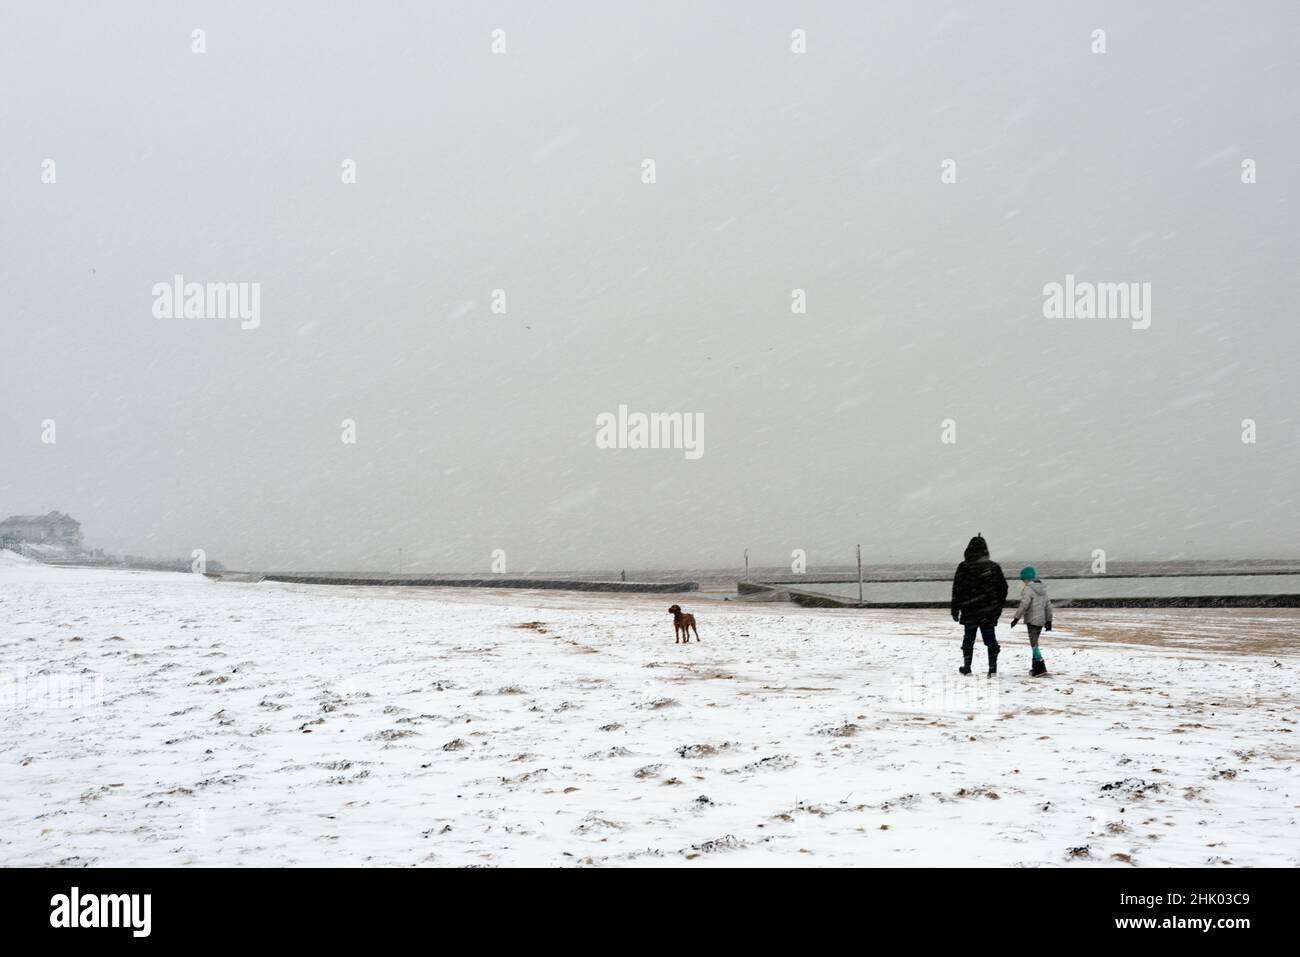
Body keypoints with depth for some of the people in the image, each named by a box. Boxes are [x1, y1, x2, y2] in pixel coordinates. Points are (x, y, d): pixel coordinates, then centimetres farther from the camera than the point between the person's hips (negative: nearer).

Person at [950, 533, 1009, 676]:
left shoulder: (964, 567, -8)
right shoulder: (994, 567, 3)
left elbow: (957, 590, -7)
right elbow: (1003, 588, 9)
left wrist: (955, 610, 0)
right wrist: (999, 608, 19)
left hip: (970, 612, -2)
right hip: (989, 613, 2)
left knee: (969, 639, 10)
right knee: (990, 639, 6)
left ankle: (967, 667, 16)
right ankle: (993, 668, 1)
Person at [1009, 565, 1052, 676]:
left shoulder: (1028, 589, -13)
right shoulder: (1043, 589, 14)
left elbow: (1024, 605, -22)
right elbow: (1048, 606, 17)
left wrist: (1016, 618, -20)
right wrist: (1049, 620, 23)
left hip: (1031, 620, -8)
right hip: (1041, 620, 8)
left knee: (1034, 643, -7)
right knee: (1035, 643, 17)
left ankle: (1041, 667, -15)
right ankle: (1035, 666, 22)